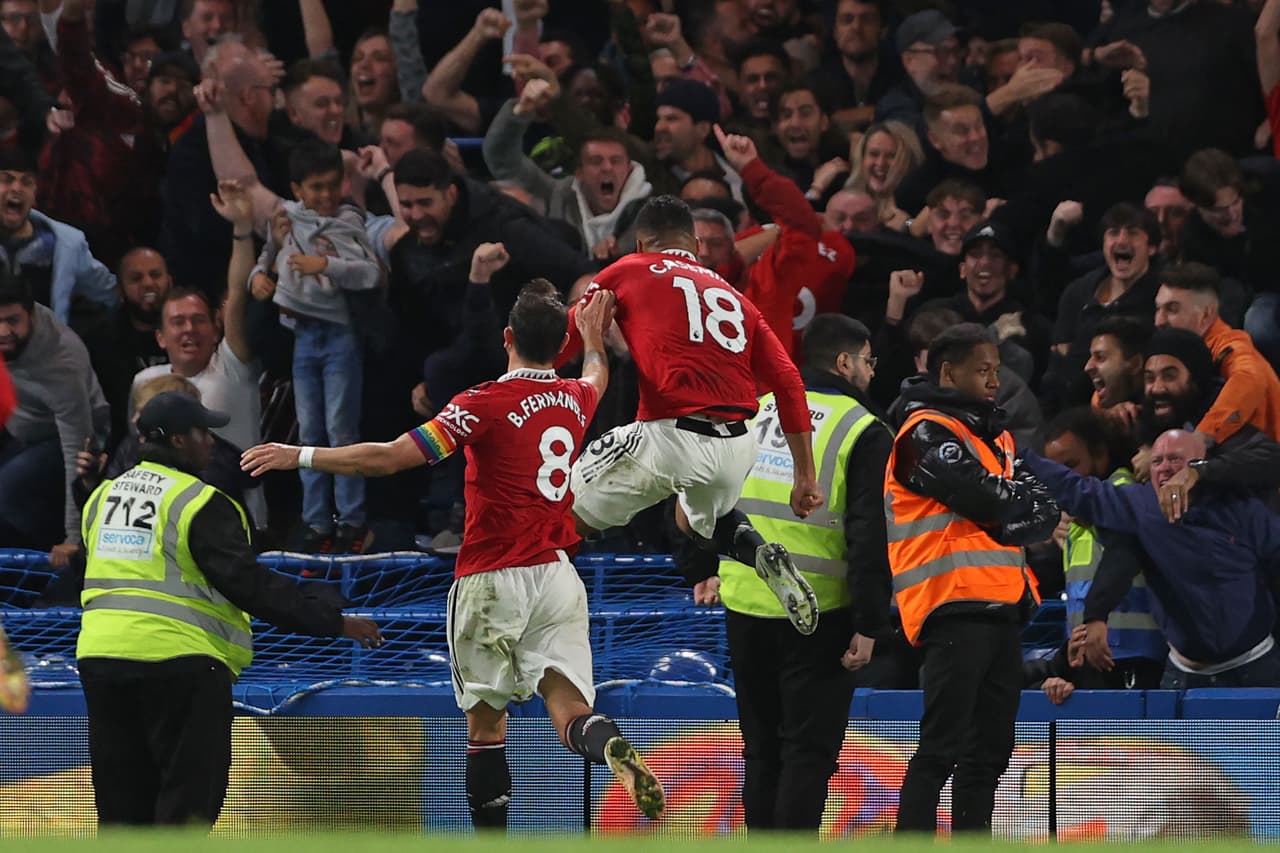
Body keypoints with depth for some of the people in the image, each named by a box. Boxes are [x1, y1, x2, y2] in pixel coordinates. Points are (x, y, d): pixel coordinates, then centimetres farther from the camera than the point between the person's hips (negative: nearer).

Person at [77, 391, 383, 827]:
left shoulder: (102, 496, 15)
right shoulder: (201, 504, -8)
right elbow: (248, 583, -13)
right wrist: (333, 622, -10)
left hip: (99, 652, 7)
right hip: (177, 658, -7)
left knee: (122, 801, 11)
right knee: (190, 794, -2)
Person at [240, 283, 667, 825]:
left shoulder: (487, 404, -11)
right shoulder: (576, 399, 7)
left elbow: (389, 457, -15)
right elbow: (596, 377, 35)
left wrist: (299, 456, -7)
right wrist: (594, 336, 57)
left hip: (492, 581, -4)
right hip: (558, 574, 4)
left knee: (485, 720, 7)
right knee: (571, 712, -7)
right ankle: (615, 751, -40)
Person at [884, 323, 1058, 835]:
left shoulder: (995, 436, 23)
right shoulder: (928, 432, -6)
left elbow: (1042, 513, 13)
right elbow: (996, 505, -14)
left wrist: (1017, 512, -6)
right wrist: (1025, 503, 4)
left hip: (1001, 609, 9)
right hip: (954, 606, -9)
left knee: (989, 752, 11)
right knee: (940, 749, -14)